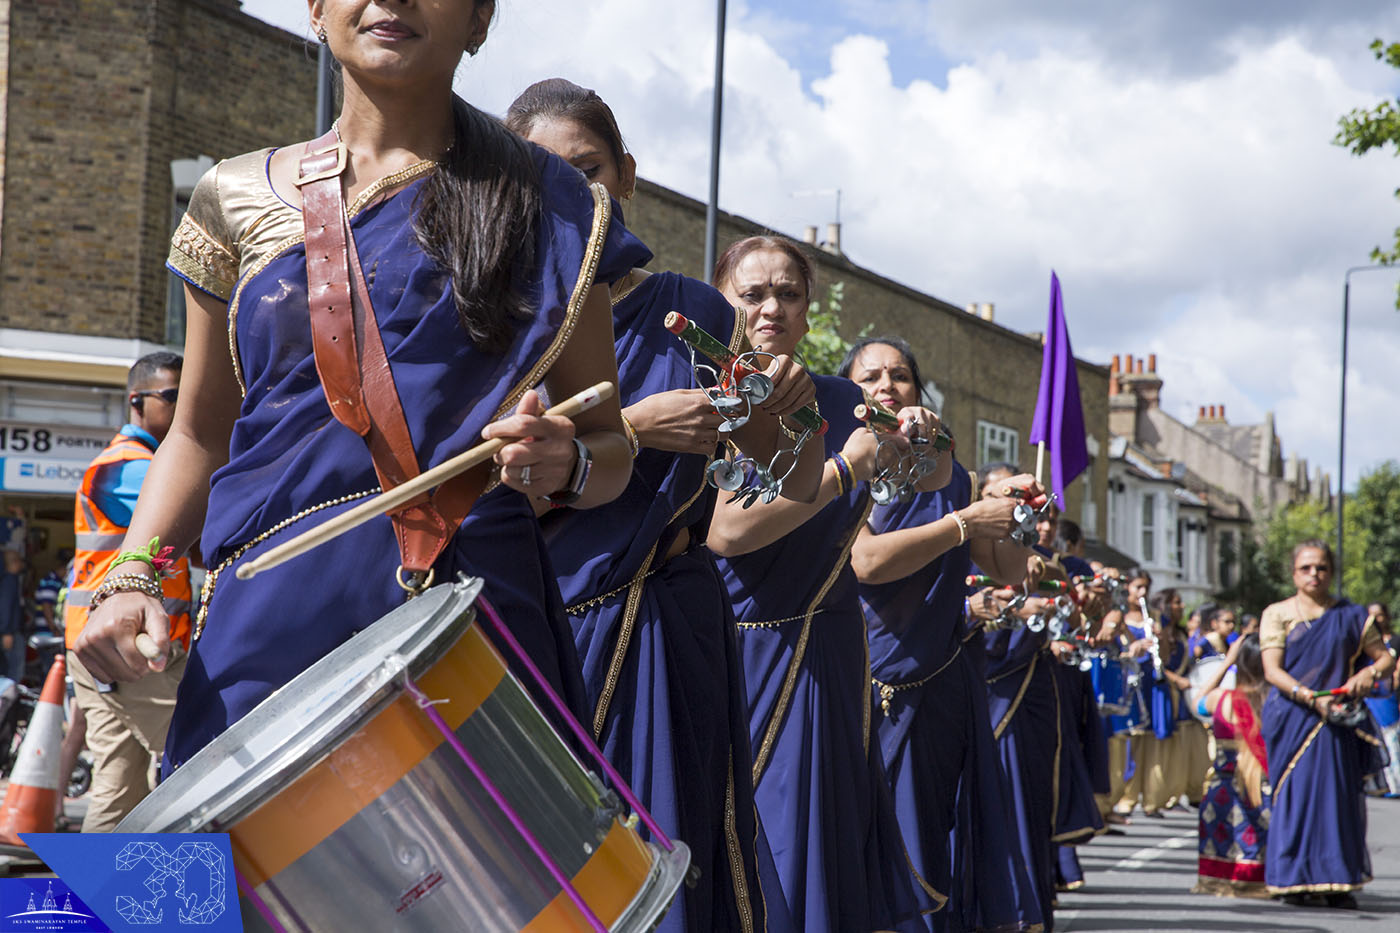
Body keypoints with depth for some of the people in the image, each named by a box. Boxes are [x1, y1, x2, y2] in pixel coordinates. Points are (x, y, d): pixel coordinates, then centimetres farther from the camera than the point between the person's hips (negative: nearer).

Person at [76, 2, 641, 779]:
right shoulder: (239, 201, 12)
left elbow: (611, 450, 8)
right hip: (273, 625, 1)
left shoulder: (549, 210, 7)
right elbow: (202, 434, 16)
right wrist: (133, 577, 0)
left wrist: (564, 465, -14)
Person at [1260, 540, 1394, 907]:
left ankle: (1336, 882, 1)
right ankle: (1293, 879, 1)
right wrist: (1311, 698, -19)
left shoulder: (1351, 615, 11)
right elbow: (1272, 670, -5)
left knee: (1338, 793, -3)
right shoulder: (1277, 614, 5)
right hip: (1291, 717, -1)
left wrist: (1370, 674, -12)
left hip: (1338, 720, 1)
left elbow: (1385, 658, 11)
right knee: (1294, 793, -4)